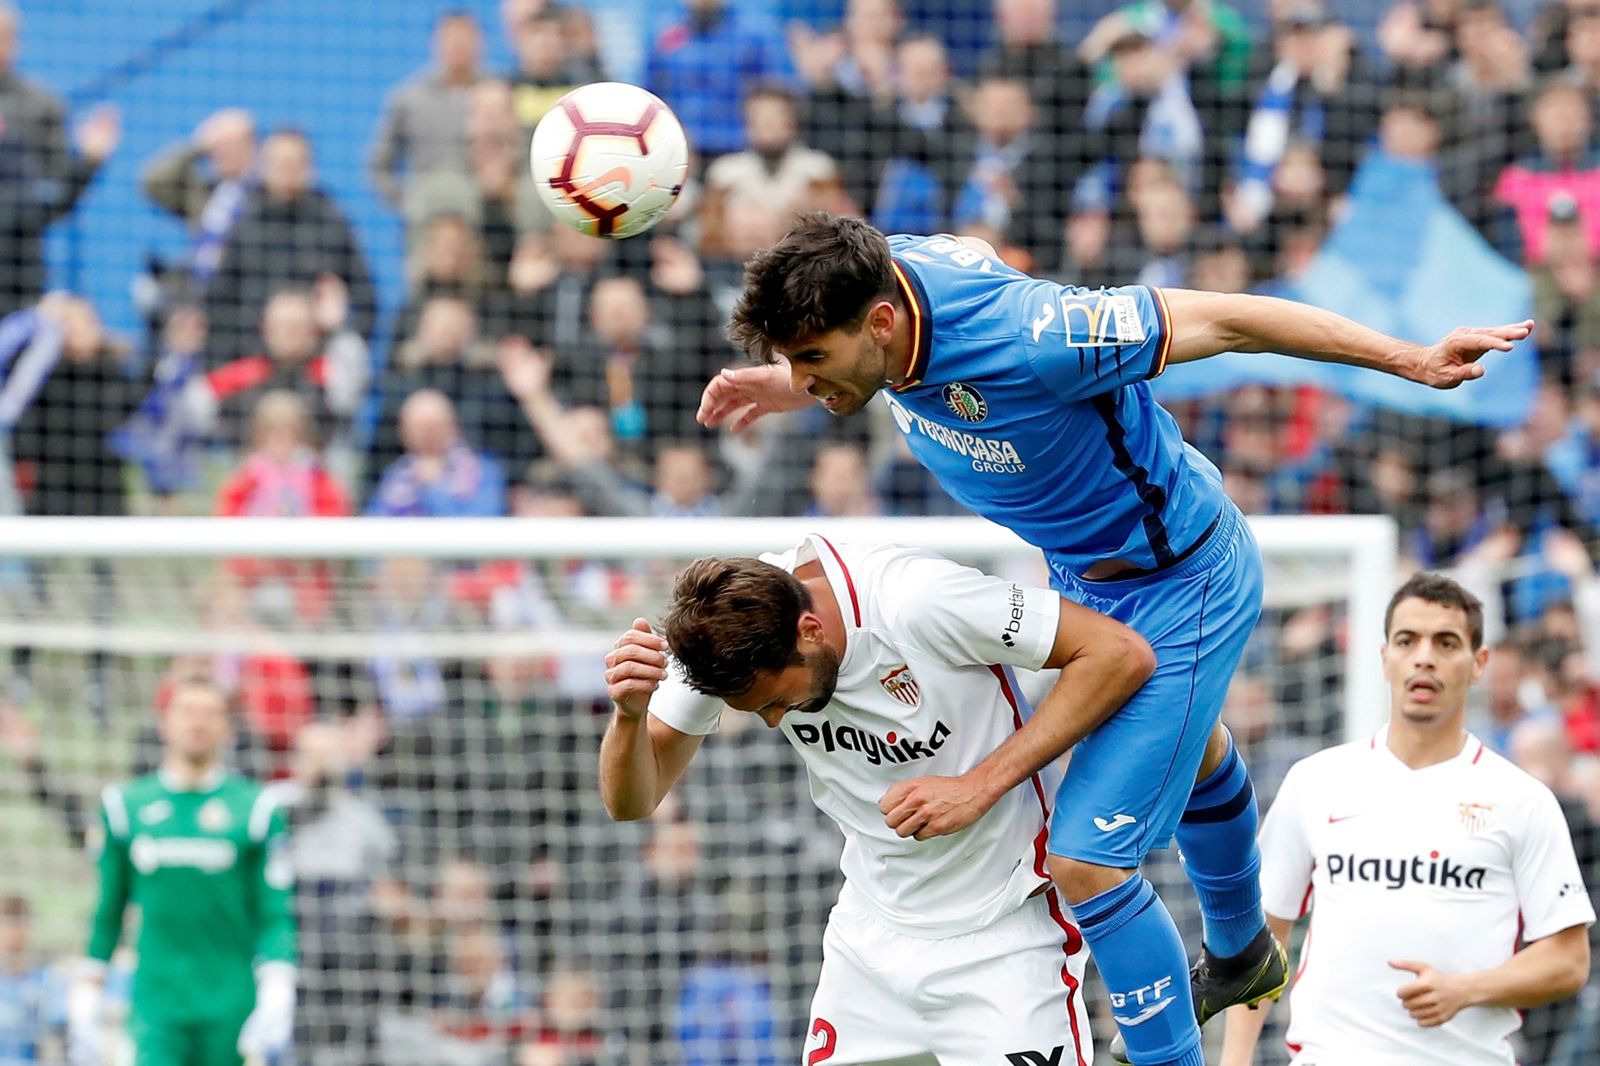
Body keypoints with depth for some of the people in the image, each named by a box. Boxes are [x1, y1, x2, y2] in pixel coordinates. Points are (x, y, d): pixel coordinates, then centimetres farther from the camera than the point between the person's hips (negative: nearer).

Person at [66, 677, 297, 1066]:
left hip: (230, 1004, -1)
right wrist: (84, 1001, 10)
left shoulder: (256, 808, 2)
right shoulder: (126, 805, 8)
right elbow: (107, 913, 15)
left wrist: (276, 1001, -12)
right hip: (156, 1001, 1)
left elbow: (275, 917, 0)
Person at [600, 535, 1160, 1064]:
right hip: (871, 936, 5)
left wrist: (981, 785, -27)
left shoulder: (918, 599, -28)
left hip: (1004, 934, -5)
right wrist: (630, 713, -30)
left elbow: (1120, 653, -24)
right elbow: (632, 800, -8)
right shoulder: (725, 631, -12)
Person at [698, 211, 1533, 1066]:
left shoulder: (1023, 341, -43)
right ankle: (1240, 956, 62)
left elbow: (1218, 320, -32)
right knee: (1188, 750, 35)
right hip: (1083, 573, 9)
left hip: (1179, 593, -9)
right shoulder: (882, 275, -21)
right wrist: (799, 387, 3)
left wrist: (1411, 361, -25)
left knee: (1086, 861, -15)